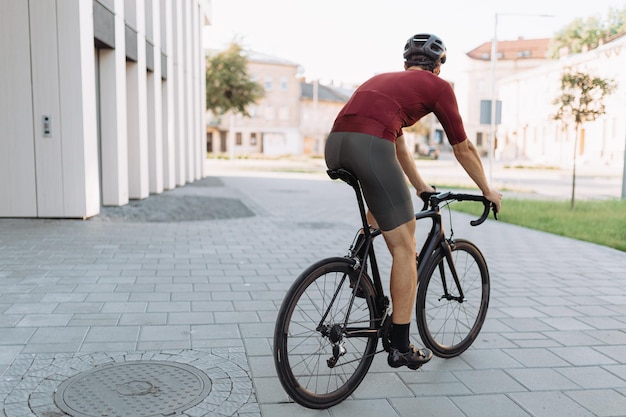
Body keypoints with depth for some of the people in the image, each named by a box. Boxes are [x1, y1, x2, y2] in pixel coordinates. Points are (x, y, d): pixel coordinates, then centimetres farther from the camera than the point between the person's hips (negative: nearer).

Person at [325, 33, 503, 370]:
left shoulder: (385, 79, 35)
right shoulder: (438, 86, 17)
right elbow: (463, 149, 22)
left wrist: (421, 187, 55)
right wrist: (487, 191, 37)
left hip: (334, 144, 7)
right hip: (369, 146, -7)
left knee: (381, 206, 37)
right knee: (404, 247, 3)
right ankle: (401, 348, 8)